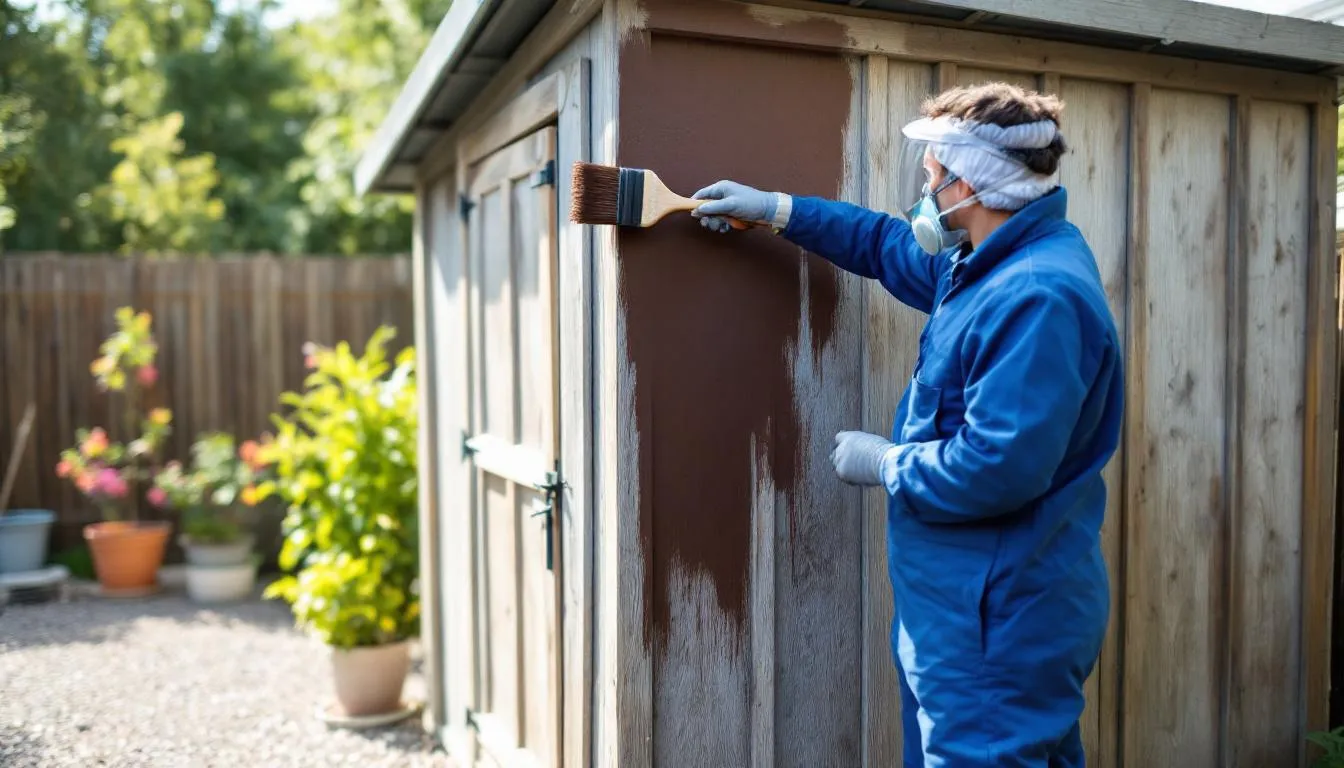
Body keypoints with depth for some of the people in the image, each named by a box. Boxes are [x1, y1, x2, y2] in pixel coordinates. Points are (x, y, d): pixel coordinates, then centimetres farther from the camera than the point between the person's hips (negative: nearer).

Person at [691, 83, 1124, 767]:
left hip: (1000, 626, -10)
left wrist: (884, 463, -14)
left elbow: (996, 467, -31)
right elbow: (892, 247, 25)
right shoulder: (993, 265, 8)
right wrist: (776, 210, 24)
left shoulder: (1037, 297, -25)